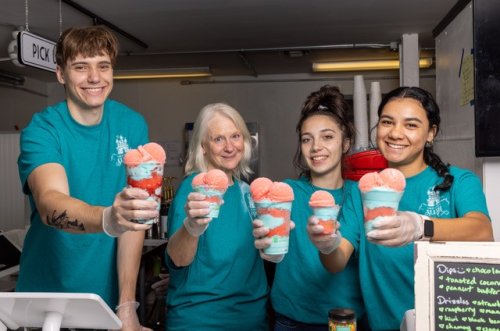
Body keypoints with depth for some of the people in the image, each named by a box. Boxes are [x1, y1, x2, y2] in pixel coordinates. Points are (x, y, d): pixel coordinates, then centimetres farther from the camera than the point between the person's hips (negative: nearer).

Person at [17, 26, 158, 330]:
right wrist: (108, 219, -52)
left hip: (110, 292, 2)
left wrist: (127, 303, -14)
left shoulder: (132, 125, -6)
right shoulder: (42, 130, -14)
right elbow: (49, 203, -32)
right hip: (48, 291, -2)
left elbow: (133, 211, -10)